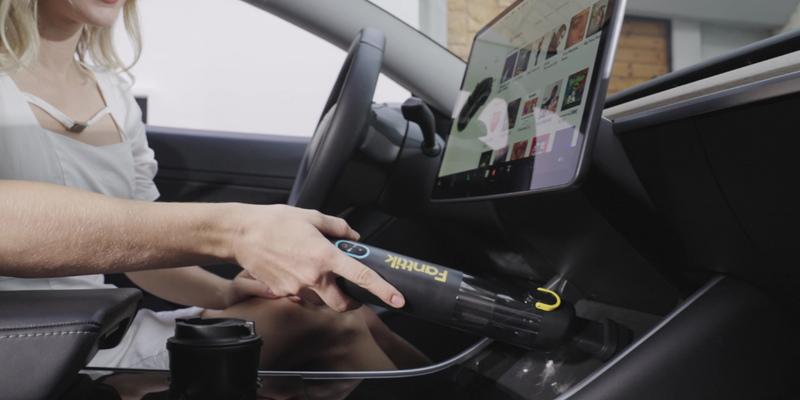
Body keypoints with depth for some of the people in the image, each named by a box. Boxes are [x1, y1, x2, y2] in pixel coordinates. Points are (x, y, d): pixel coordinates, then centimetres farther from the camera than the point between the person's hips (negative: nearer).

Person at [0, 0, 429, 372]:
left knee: (351, 317, -10)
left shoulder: (116, 97, 12)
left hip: (112, 335, 7)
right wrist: (230, 229, -36)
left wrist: (226, 292, -7)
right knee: (315, 325, -19)